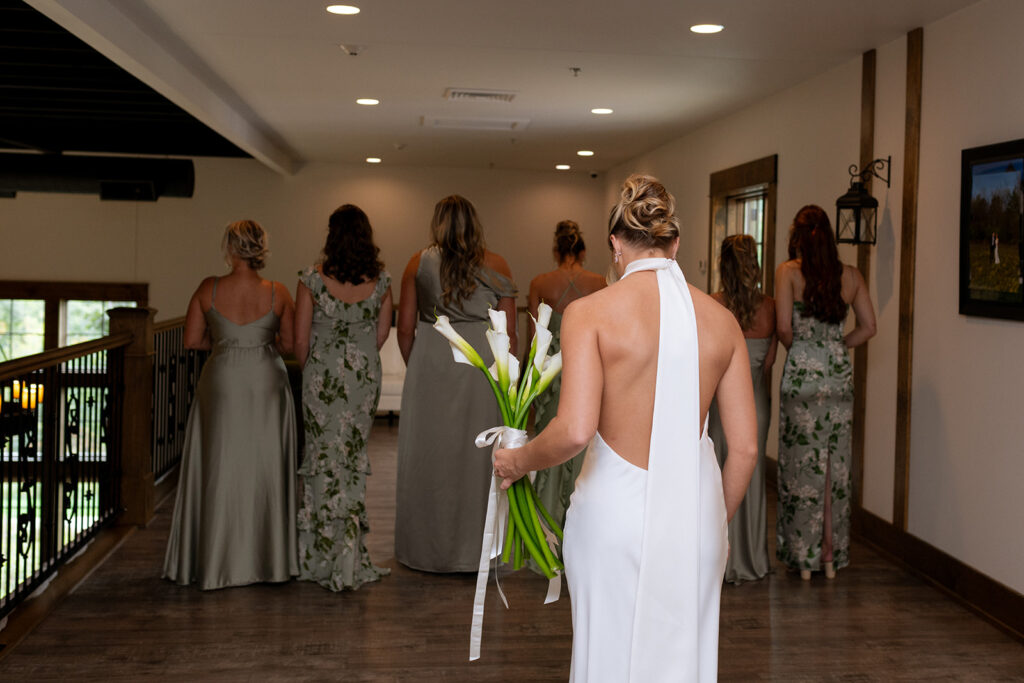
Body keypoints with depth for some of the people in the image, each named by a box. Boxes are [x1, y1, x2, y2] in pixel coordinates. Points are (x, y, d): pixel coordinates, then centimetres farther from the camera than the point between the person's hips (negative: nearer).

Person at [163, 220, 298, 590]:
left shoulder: (209, 289, -6)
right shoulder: (278, 293, -7)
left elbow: (191, 340, -2)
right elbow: (290, 344, -2)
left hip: (222, 382, 0)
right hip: (266, 383, 0)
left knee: (220, 469, 8)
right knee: (264, 469, 9)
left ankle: (217, 562, 13)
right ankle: (267, 558, 15)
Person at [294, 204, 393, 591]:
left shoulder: (313, 280, -11)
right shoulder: (381, 282, -3)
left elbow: (300, 342, -6)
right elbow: (381, 334, 8)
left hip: (323, 377, -3)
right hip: (366, 378, 3)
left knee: (326, 460, 6)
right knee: (355, 460, 13)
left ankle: (324, 559, 10)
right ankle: (350, 556, 16)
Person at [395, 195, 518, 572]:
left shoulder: (419, 263, 4)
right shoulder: (496, 265, 4)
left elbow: (405, 328, 3)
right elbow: (508, 332, 3)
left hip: (430, 362, 0)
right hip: (482, 363, 0)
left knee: (429, 454, 8)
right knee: (478, 454, 6)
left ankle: (428, 549, 17)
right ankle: (476, 550, 13)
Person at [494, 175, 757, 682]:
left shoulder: (590, 312, -10)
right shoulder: (720, 319, 2)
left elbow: (575, 429, -20)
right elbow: (745, 446, 2)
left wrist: (517, 461, -1)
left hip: (616, 508, -3)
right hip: (694, 508, 3)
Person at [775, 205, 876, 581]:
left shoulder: (789, 271, -5)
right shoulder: (851, 274, 6)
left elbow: (784, 328, -11)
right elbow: (868, 327, 5)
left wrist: (798, 348, 8)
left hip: (802, 376, -3)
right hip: (839, 377, 4)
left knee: (802, 464, 4)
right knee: (835, 465, 10)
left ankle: (804, 557, 11)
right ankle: (832, 556, 17)